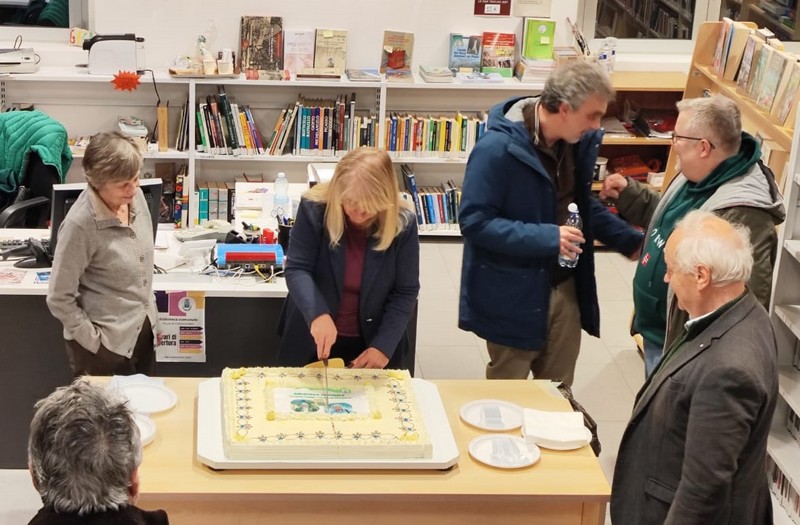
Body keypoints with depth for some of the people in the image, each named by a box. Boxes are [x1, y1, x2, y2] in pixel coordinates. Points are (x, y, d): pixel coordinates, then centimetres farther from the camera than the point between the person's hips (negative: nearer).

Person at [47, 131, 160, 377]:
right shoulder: (80, 225, -25)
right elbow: (59, 298, -18)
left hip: (143, 331, 7)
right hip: (107, 344, -6)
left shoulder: (136, 197, -5)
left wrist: (152, 317, 12)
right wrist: (95, 343, -15)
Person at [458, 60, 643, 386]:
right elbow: (475, 222, -23)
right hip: (513, 296, -6)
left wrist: (631, 242, 4)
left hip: (565, 288, 6)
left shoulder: (580, 142, 0)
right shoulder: (497, 149, -23)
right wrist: (546, 238, -28)